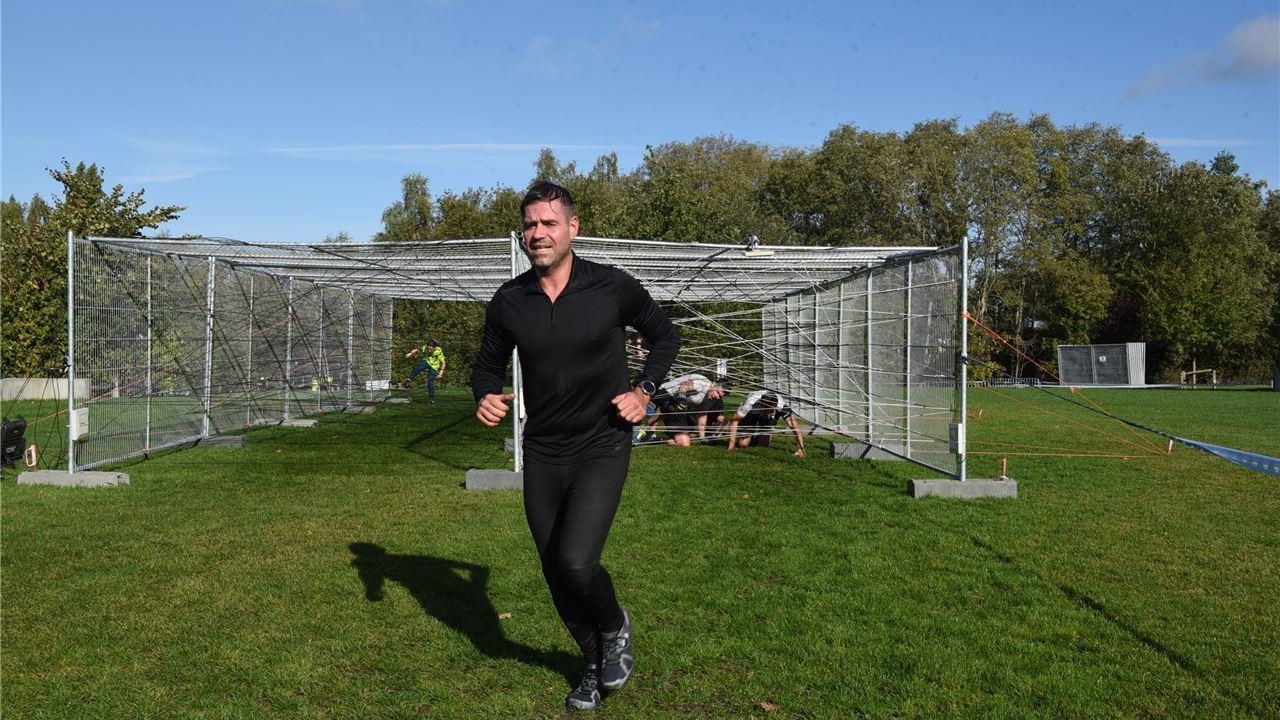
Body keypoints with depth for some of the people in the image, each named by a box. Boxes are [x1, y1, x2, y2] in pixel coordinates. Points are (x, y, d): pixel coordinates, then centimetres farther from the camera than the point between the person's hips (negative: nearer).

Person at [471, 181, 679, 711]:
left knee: (575, 563, -20)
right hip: (542, 455, 4)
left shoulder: (613, 288, -9)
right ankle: (596, 663, 37)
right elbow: (489, 363, 12)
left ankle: (614, 628, 15)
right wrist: (485, 398, -10)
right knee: (556, 574, 11)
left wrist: (643, 390, -6)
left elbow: (665, 335, 7)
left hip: (602, 449, -4)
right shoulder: (508, 301, -2)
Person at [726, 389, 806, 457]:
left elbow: (795, 427, -38)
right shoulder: (751, 403, -42)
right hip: (750, 415, -1)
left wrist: (800, 448, -47)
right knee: (743, 444, -12)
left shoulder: (781, 406, -41)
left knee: (763, 445, -9)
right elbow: (735, 420, -31)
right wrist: (731, 445, -34)